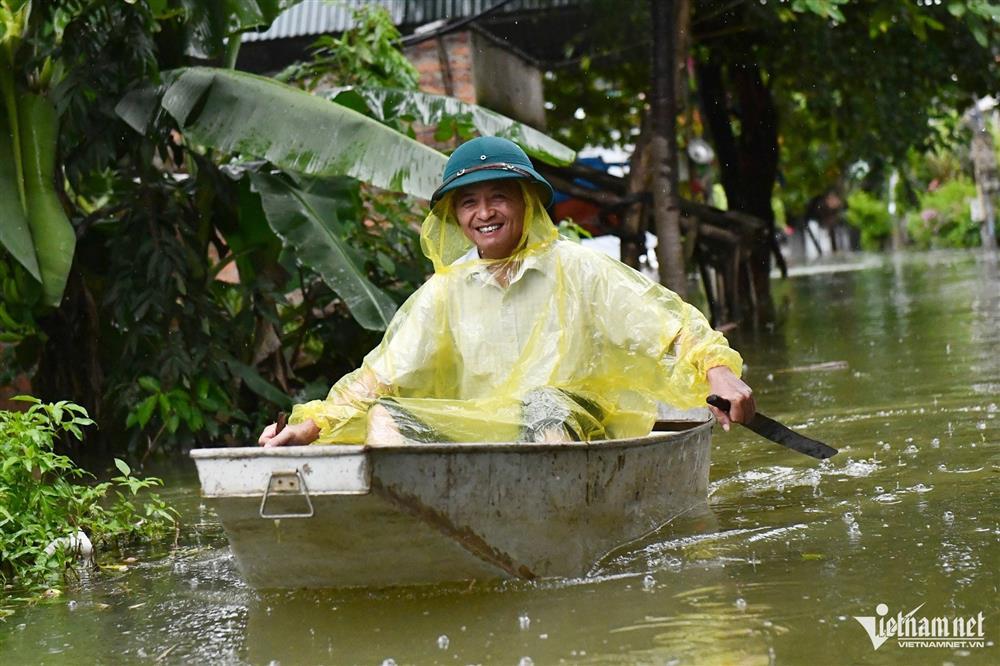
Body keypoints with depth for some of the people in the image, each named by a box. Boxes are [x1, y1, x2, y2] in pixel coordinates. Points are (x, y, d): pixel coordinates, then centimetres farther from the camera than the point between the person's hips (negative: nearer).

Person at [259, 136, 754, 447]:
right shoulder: (444, 294, 13)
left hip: (567, 437, -3)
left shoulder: (575, 270, 5)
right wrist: (310, 426, -6)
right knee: (383, 418, -20)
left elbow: (669, 325, 0)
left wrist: (718, 371, -19)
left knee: (543, 403, -35)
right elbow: (378, 378, 8)